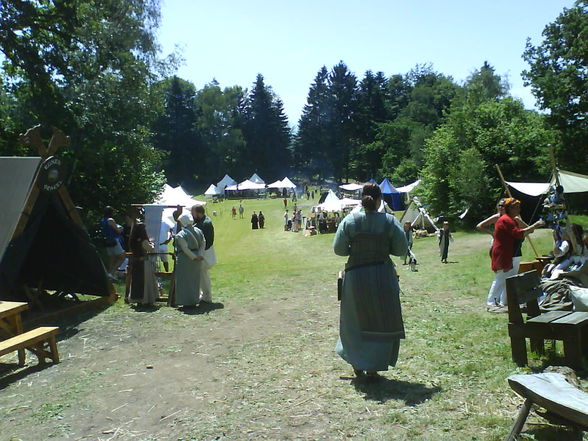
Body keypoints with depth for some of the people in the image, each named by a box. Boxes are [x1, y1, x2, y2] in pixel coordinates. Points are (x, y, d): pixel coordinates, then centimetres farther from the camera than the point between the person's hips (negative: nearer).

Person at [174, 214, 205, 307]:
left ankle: (187, 301, 6)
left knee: (185, 280, 4)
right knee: (195, 280, 16)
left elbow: (185, 248, -21)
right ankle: (194, 300, 22)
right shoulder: (198, 231, 5)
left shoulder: (180, 235, -14)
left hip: (185, 259, -6)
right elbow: (203, 243, 0)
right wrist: (199, 255, -5)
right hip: (197, 260, 7)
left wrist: (194, 257, -15)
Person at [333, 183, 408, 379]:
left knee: (355, 321, 17)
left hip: (355, 276, 1)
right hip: (382, 276, 0)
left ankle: (358, 364, 27)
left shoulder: (349, 220, -6)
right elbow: (401, 249, -4)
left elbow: (338, 249, -5)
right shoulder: (390, 221, -6)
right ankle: (373, 367, 20)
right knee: (381, 322, 14)